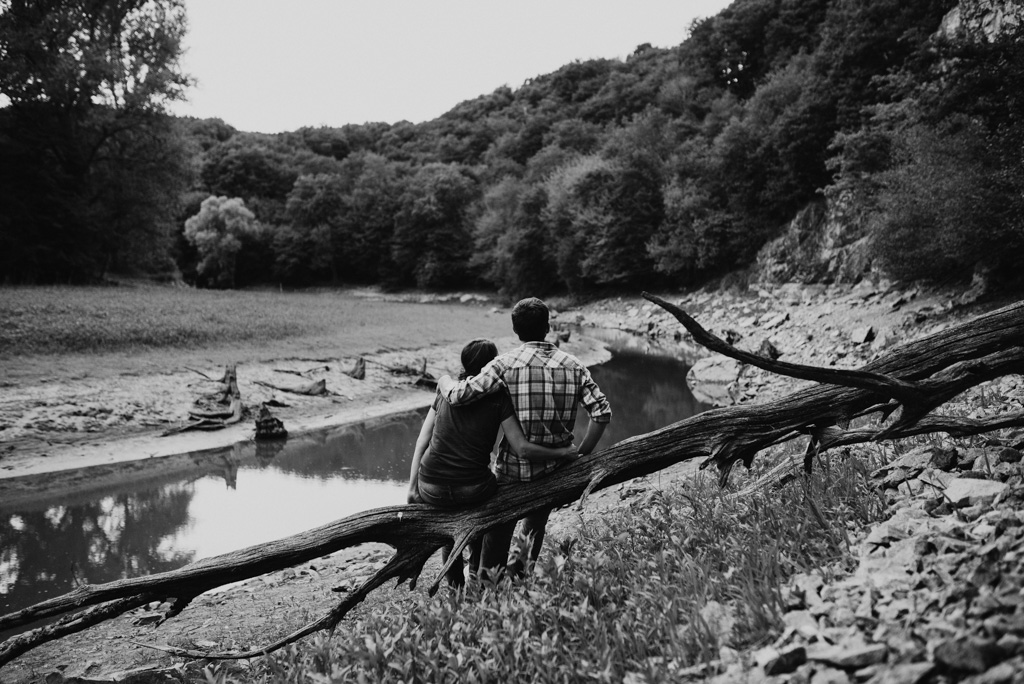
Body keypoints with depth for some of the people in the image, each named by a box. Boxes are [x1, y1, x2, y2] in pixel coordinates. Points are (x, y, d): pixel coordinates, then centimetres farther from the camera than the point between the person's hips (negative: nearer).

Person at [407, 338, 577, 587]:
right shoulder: (499, 400, -4)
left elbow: (421, 444, 6)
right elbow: (522, 448, -10)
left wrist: (412, 487, 11)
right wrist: (562, 453, 2)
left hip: (432, 491, 2)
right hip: (473, 491, -2)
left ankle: (455, 582, 37)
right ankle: (477, 570, 40)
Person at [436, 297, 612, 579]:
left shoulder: (507, 363, -11)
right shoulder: (573, 366, 1)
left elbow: (461, 395, -19)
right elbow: (602, 411, -6)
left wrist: (445, 383, 3)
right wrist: (581, 455, 1)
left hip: (513, 470, -3)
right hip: (555, 470, 3)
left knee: (498, 531, 17)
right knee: (535, 527, 26)